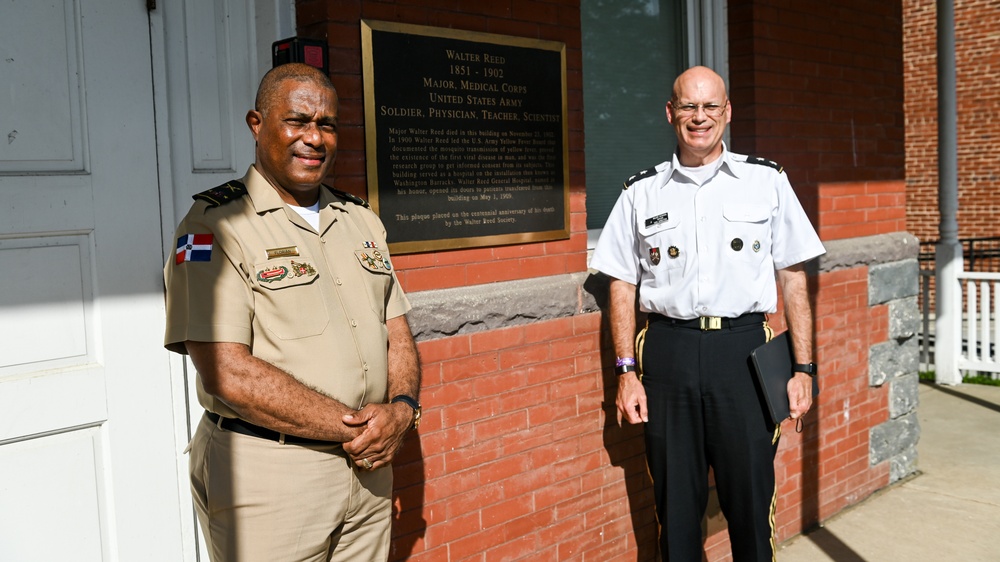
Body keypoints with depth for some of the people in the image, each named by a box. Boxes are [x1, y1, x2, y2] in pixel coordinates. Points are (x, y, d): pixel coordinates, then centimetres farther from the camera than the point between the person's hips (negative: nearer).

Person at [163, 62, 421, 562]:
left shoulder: (361, 220, 11)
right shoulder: (215, 225, -10)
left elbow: (397, 334, 11)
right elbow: (227, 374, -19)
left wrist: (401, 409, -9)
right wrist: (352, 428, -15)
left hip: (368, 465, 6)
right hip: (266, 474, -6)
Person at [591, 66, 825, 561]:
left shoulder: (767, 181, 6)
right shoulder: (641, 193, 8)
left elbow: (794, 279, 6)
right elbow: (622, 285, 8)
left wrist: (803, 368, 1)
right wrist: (626, 371, 2)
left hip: (744, 348, -1)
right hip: (668, 351, 1)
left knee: (750, 495, 6)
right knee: (675, 500, 10)